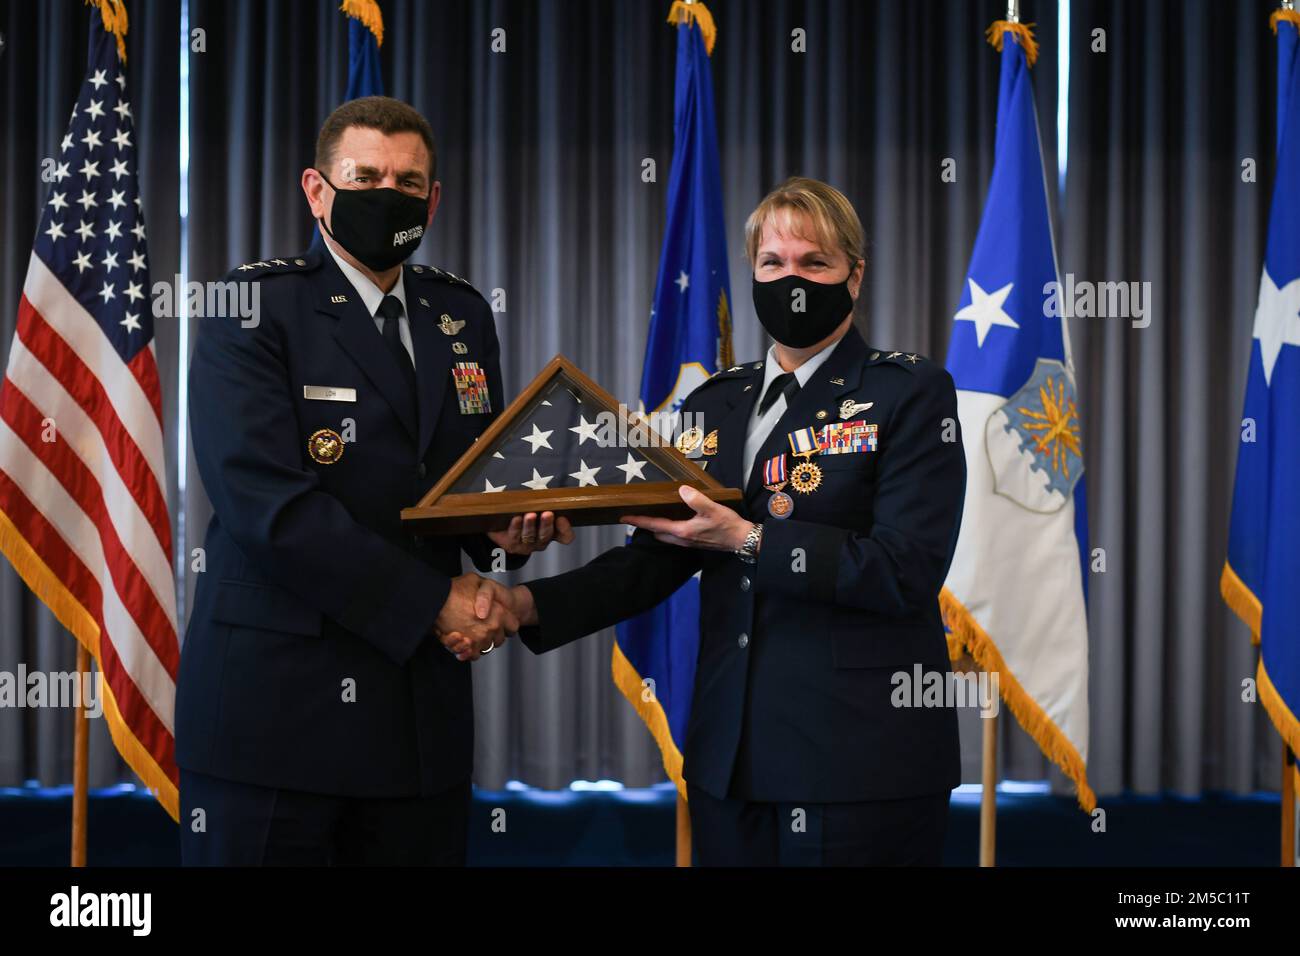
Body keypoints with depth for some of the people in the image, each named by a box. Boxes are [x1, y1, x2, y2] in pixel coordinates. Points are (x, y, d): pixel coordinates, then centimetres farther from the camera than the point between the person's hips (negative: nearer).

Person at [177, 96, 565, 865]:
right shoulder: (253, 310, -5)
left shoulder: (461, 316, 13)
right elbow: (267, 500, -16)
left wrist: (508, 527, -6)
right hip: (276, 702, -5)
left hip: (424, 707, 5)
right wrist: (431, 602, -16)